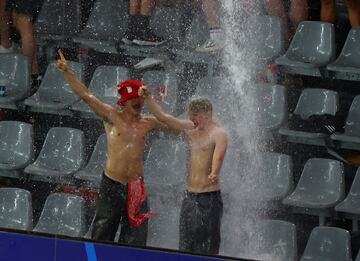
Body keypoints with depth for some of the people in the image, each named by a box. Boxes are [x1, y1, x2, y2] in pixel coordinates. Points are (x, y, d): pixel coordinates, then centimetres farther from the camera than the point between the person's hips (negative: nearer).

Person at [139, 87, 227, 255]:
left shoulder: (218, 134, -10)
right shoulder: (190, 129, 13)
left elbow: (218, 155, -30)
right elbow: (162, 116, 17)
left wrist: (214, 173, -49)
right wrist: (147, 98, 8)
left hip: (209, 197, -8)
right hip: (190, 197, 8)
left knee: (208, 248, -8)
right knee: (186, 247, 9)